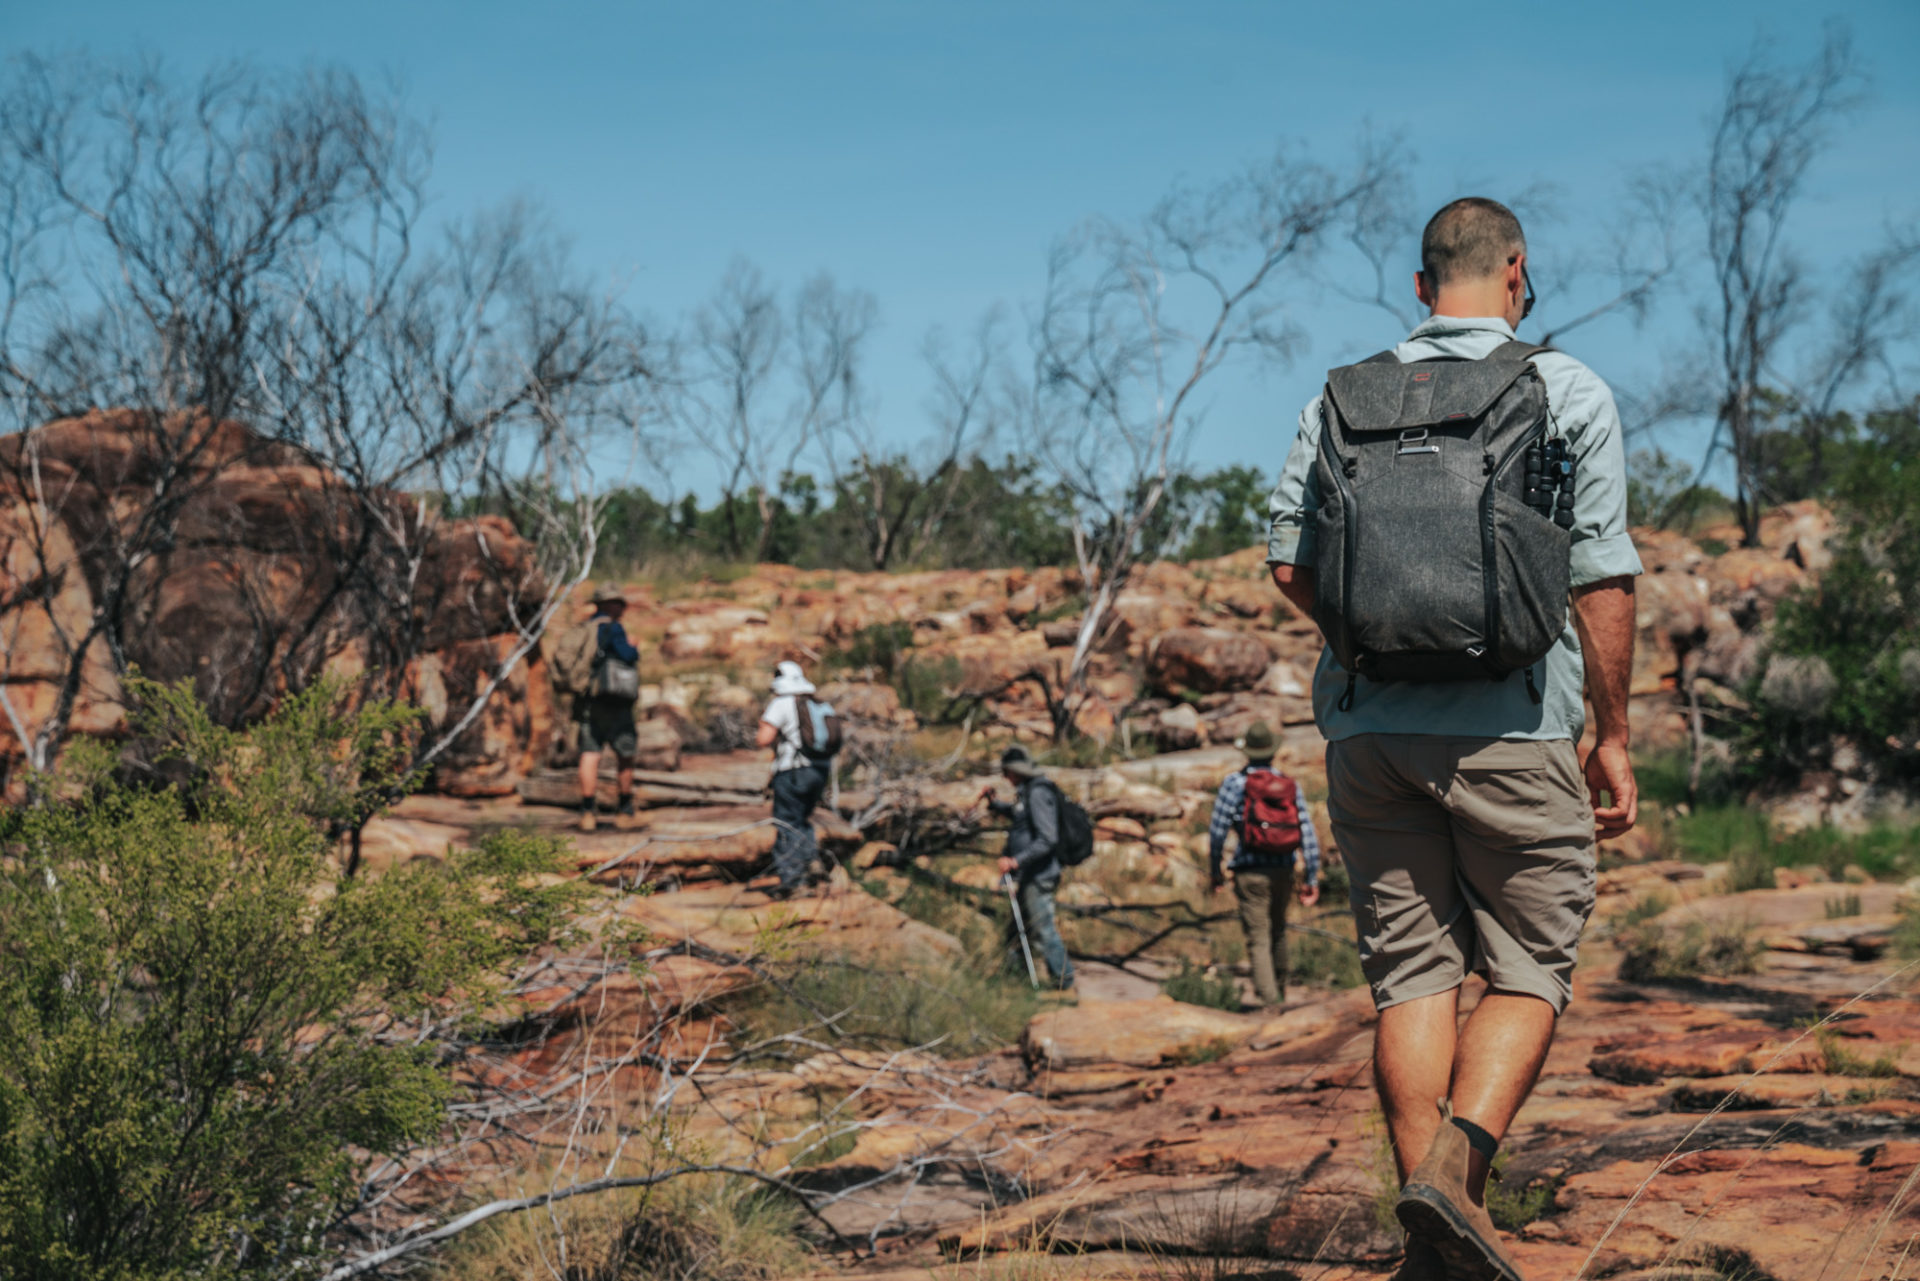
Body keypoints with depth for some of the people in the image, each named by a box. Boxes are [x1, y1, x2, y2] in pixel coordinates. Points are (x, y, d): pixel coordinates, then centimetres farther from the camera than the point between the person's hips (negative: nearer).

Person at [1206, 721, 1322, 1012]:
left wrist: (1214, 871, 2)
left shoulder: (1235, 783, -5)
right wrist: (1311, 879, 3)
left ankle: (1271, 1000, -12)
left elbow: (1217, 830, -8)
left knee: (1259, 939, -3)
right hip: (1283, 872, 4)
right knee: (1278, 932, 23)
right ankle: (1279, 992, 33)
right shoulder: (1290, 785, 5)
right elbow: (1307, 833, 1)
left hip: (1251, 873, -4)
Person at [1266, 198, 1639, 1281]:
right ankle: (1455, 1164, -15)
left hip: (1369, 724, 3)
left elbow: (1293, 567, 5)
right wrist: (1614, 736, 3)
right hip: (1511, 726, -3)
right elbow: (1604, 580, -4)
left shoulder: (1344, 398, 9)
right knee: (1531, 971, 7)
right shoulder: (1569, 392, 0)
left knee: (1412, 974, 8)